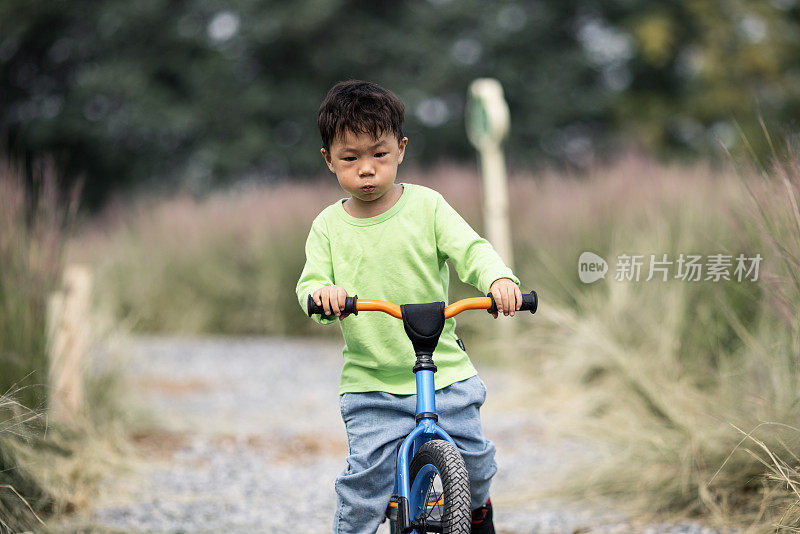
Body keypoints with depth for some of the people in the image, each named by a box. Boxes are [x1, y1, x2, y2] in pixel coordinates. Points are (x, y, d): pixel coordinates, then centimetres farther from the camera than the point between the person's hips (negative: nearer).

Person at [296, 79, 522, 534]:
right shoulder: (328, 227, 2)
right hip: (370, 383, 0)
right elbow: (309, 282, -3)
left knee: (472, 455, 2)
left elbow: (471, 249, -9)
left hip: (443, 370, 0)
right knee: (367, 472, -12)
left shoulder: (427, 206, -1)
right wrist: (321, 292, -28)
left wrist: (499, 278, -30)